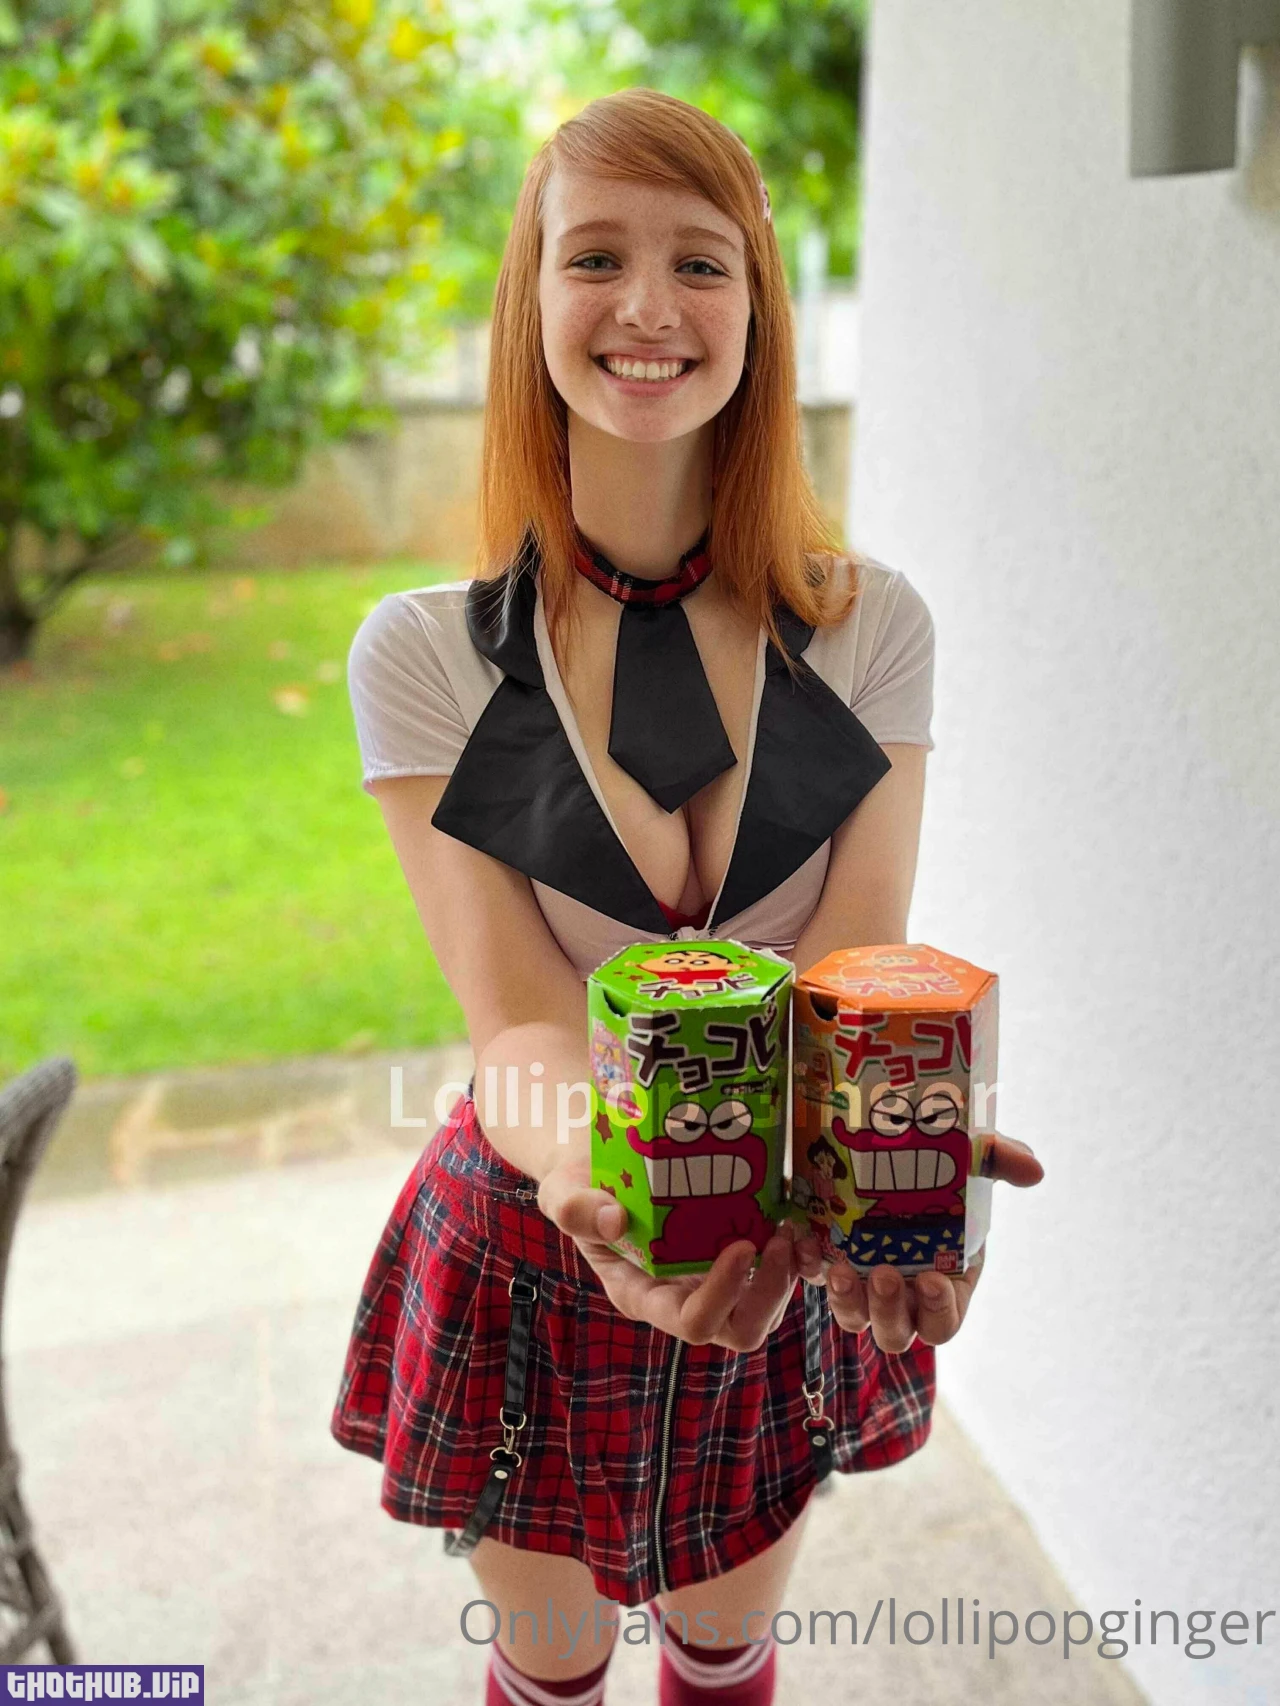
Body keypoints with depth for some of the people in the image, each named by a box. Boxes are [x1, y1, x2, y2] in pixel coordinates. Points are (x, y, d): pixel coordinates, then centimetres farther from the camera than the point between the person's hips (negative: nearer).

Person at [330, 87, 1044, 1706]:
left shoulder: (870, 628, -8)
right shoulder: (425, 653, -13)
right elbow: (513, 1021, -19)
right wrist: (595, 1188, -41)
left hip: (781, 1254, 1)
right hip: (532, 1252, -1)